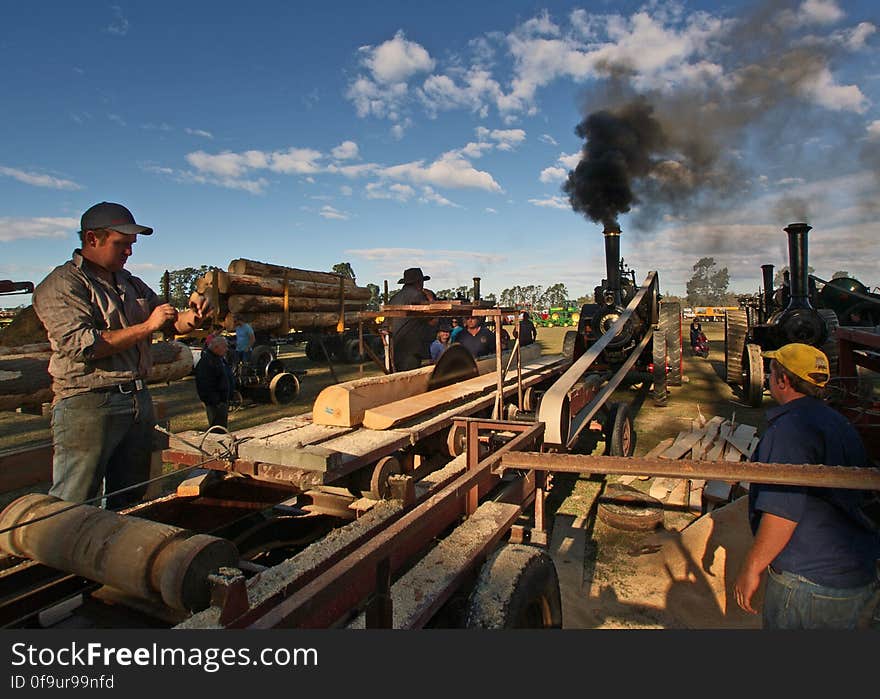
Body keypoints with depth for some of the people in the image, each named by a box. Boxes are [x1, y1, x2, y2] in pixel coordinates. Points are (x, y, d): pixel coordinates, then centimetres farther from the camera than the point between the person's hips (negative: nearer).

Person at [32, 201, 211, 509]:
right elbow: (81, 345, -17)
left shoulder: (131, 284, 17)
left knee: (130, 501, 13)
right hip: (88, 405, -7)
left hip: (139, 401, 7)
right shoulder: (62, 284, -5)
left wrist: (193, 315, -2)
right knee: (72, 509, -1)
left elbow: (174, 323, 20)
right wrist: (146, 327, -16)